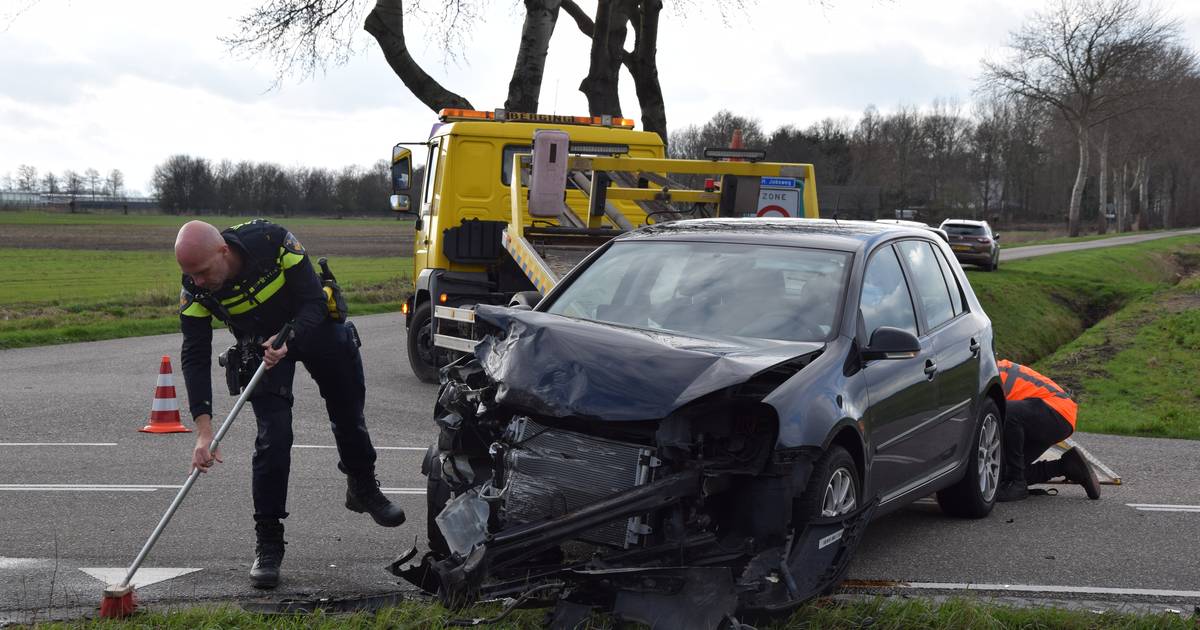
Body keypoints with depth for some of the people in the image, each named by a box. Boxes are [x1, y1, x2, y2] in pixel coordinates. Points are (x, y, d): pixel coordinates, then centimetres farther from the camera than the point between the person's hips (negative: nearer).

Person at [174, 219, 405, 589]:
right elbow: (195, 357, -27)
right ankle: (268, 545, -5)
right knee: (273, 438, -15)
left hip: (315, 327, 0)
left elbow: (314, 302, -28)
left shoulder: (273, 242, -35)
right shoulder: (195, 288, -27)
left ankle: (363, 489, 44)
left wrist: (288, 340, -47)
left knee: (349, 415, 16)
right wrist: (204, 430, -36)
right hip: (260, 344, 0)